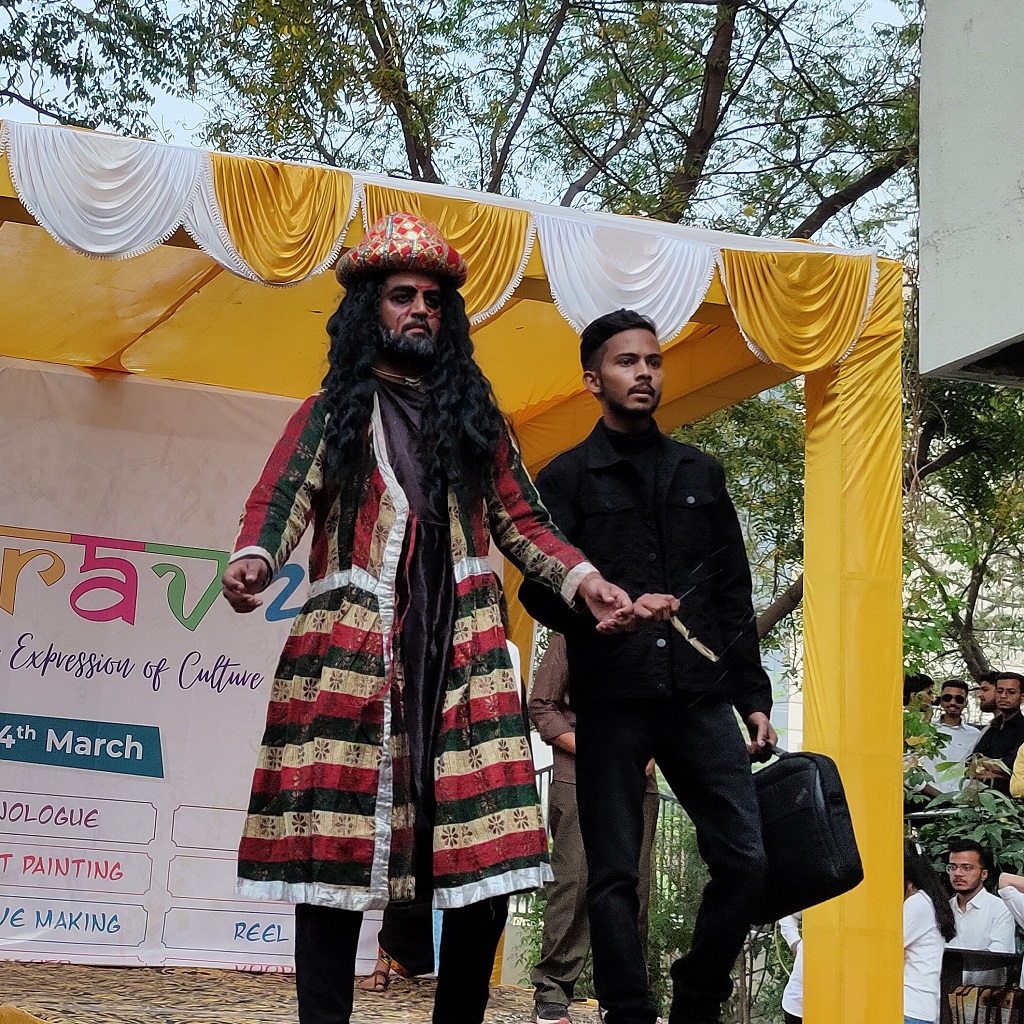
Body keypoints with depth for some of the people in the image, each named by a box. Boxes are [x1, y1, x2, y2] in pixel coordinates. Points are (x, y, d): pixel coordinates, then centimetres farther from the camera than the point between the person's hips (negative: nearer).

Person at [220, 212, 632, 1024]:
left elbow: (522, 522, 17)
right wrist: (253, 560, -23)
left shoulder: (474, 416, 22)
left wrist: (584, 580, -1)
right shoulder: (331, 413, 15)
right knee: (332, 843, -8)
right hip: (349, 648, -2)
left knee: (488, 857, -7)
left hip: (462, 650, 2)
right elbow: (282, 498, -1)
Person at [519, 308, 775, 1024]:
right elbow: (538, 591, -2)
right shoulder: (566, 479, 6)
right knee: (615, 876, 0)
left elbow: (735, 595, 17)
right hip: (611, 701, -3)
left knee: (747, 859, -2)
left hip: (701, 697, 3)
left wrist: (754, 698, 12)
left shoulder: (701, 473, 17)